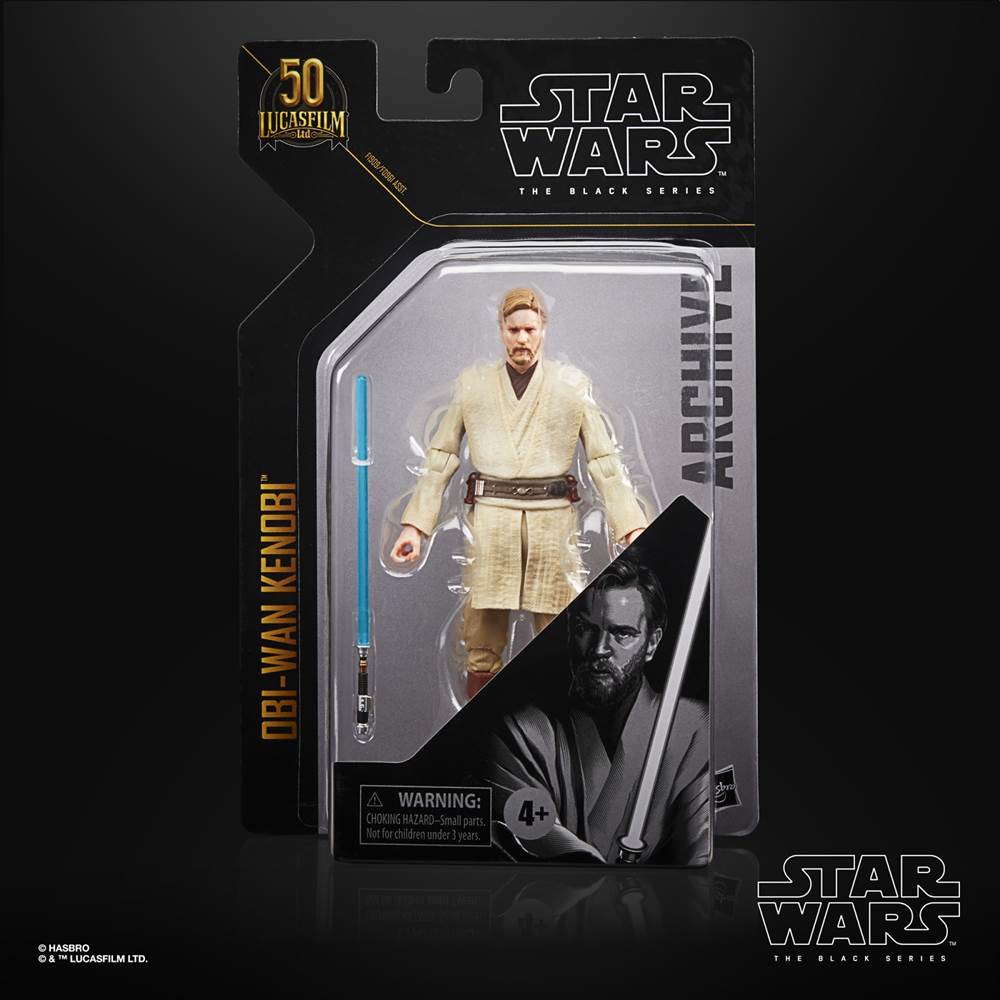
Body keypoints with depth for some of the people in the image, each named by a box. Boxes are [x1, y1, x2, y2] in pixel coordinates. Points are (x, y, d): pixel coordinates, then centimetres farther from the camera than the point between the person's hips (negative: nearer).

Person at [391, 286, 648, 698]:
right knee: (482, 644, 4)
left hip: (553, 521, 0)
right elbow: (440, 458, 10)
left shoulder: (573, 385, 8)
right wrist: (415, 525, 3)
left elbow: (605, 460, 6)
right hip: (490, 520, 0)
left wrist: (632, 528, -2)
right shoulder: (471, 383, 9)